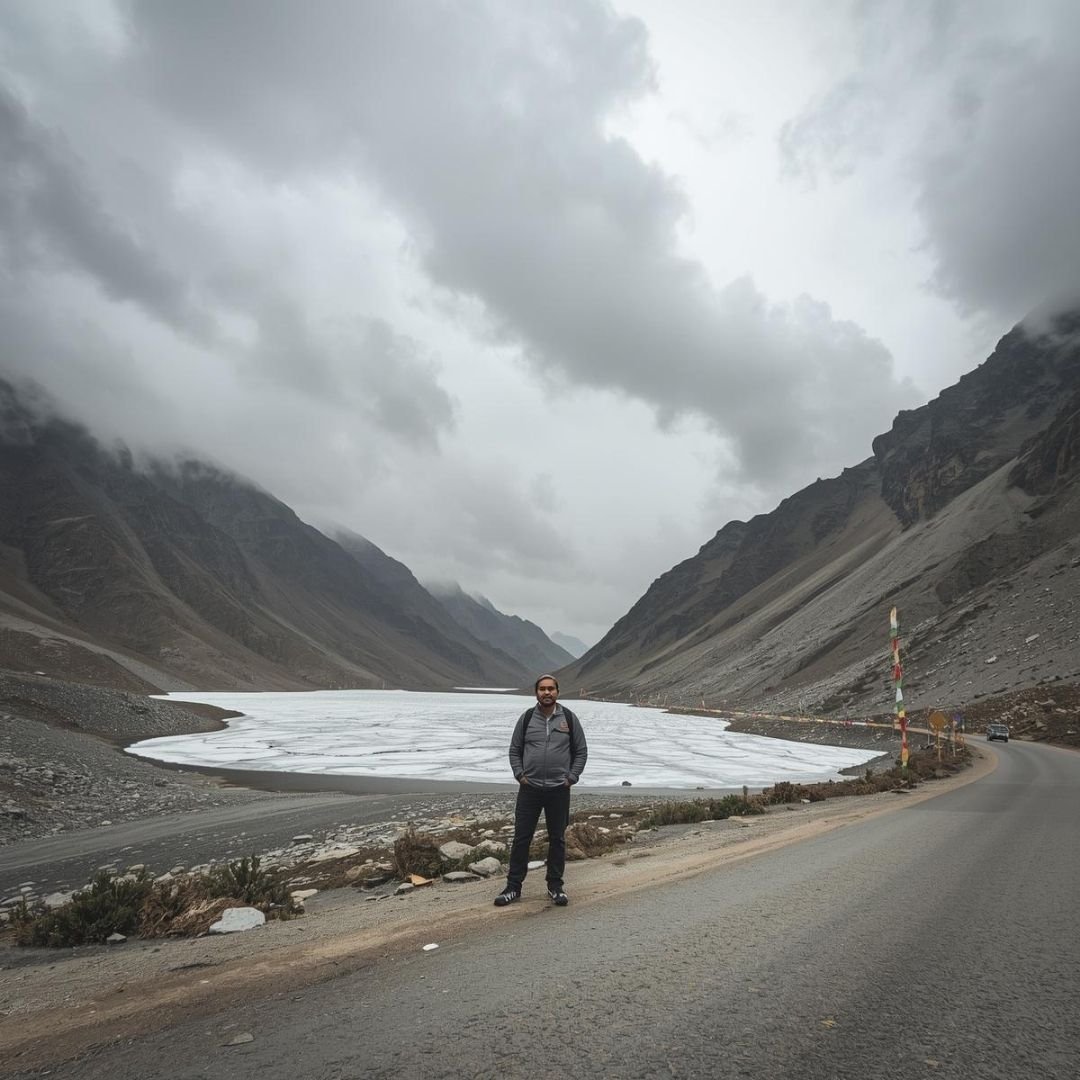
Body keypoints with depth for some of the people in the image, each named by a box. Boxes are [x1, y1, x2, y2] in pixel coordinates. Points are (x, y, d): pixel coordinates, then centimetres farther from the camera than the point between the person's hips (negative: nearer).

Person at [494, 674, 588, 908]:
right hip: (529, 789, 0)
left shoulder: (569, 719, 1)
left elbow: (581, 751, 6)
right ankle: (513, 886, 16)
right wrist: (519, 775, -3)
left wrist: (571, 777, -2)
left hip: (559, 790, 0)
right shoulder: (526, 718, 1)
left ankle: (555, 886, 23)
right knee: (521, 838, 4)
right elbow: (514, 750, 8)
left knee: (557, 839, 9)